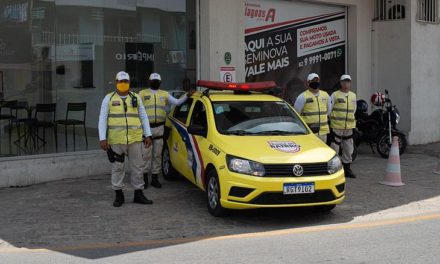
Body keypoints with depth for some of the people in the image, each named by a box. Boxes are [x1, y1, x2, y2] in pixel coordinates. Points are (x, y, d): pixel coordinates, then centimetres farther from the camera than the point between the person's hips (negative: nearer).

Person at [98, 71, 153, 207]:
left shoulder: (136, 98, 11)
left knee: (137, 166, 6)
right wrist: (102, 138, -7)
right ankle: (119, 195, 17)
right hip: (116, 140, -2)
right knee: (117, 168, 6)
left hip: (135, 139, 2)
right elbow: (102, 119, 1)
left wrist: (148, 135, 6)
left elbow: (143, 117, 13)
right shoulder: (109, 98, 4)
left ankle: (138, 194, 16)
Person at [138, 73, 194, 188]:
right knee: (146, 154, -2)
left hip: (159, 128, 3)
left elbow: (177, 102, 8)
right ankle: (145, 177, 7)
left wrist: (187, 95, -6)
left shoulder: (164, 94, 14)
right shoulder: (142, 93, 5)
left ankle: (155, 177, 12)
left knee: (157, 154, 5)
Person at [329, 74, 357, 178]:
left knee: (349, 149, 11)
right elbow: (328, 109, -4)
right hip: (336, 126, -6)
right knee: (334, 148, -5)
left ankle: (346, 168, 22)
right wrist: (332, 119, 0)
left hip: (349, 127, 6)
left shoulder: (353, 95, 14)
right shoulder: (335, 95, -4)